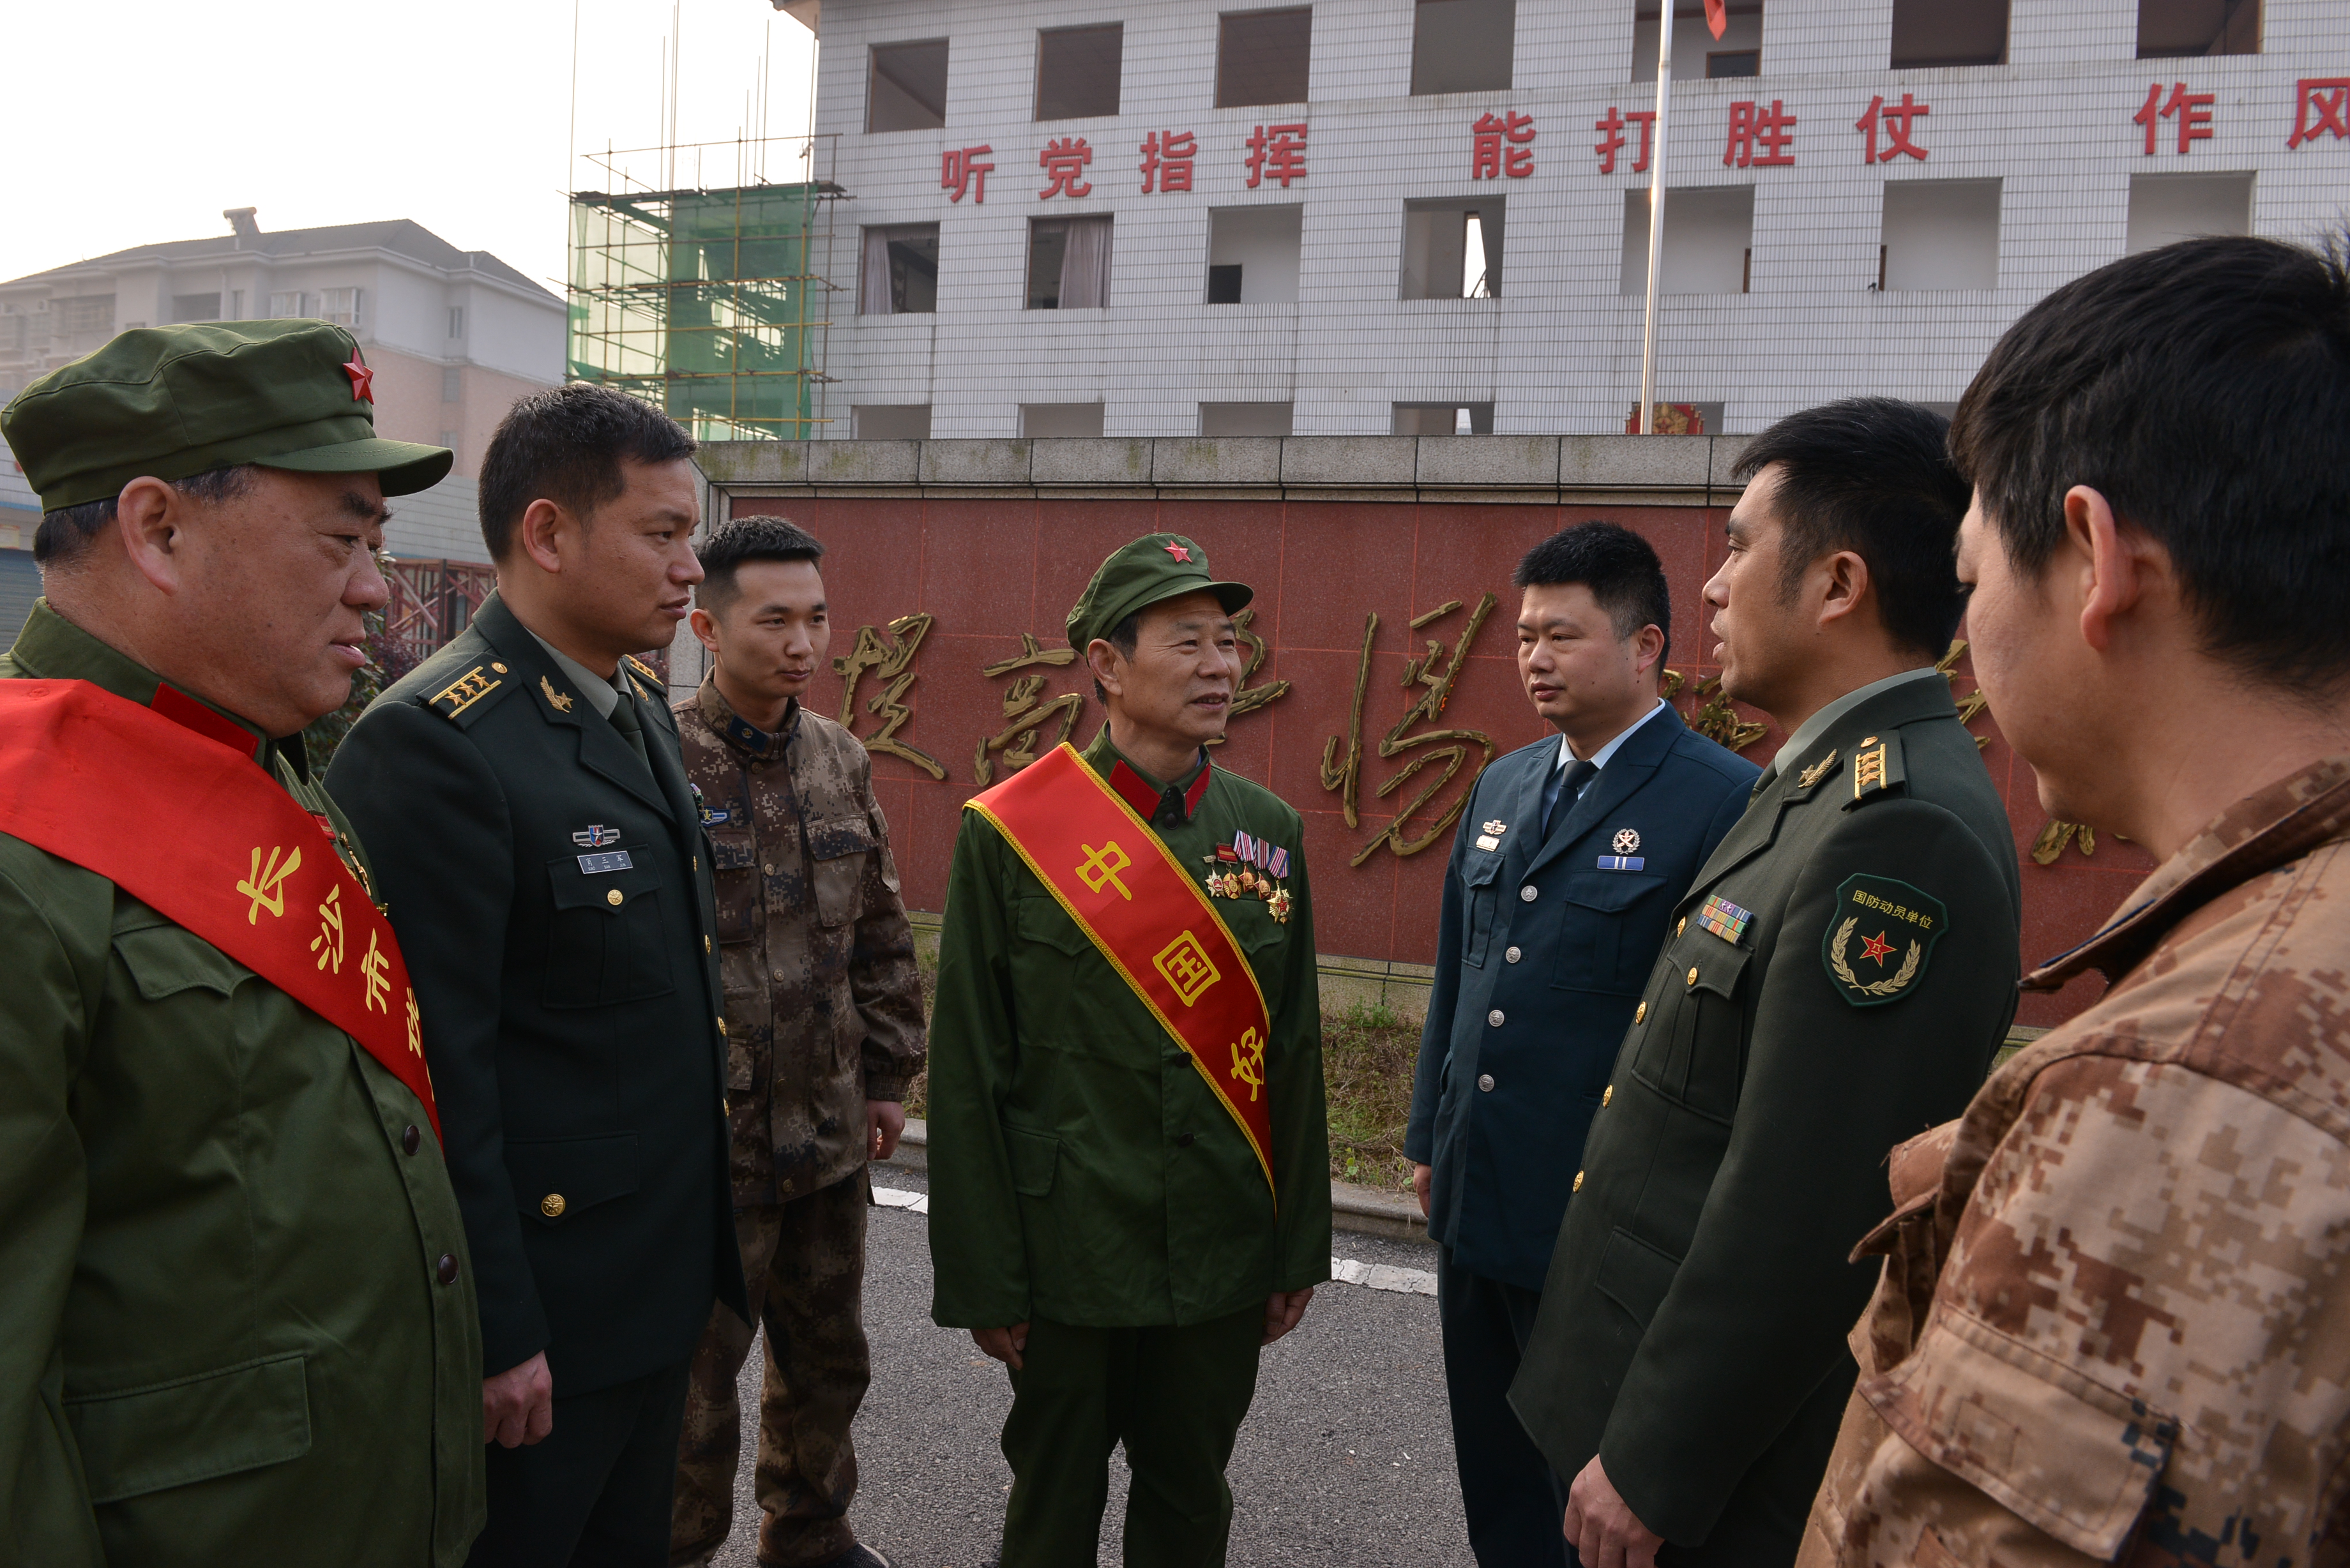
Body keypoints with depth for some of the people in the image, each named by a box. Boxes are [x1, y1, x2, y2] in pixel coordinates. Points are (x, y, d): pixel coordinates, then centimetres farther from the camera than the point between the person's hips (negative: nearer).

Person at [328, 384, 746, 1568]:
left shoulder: (640, 708, 7)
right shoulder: (432, 741, -21)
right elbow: (441, 1066, -22)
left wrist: (702, 1236, 15)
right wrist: (495, 1332, -18)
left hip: (665, 1278, 8)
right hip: (542, 1301, -8)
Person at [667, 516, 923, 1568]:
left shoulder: (841, 759, 5)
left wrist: (888, 1076, 12)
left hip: (833, 1133, 6)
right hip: (709, 1146, -6)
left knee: (827, 1360, 22)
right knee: (696, 1384, 9)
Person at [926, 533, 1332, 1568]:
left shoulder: (1269, 830, 0)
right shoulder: (1008, 833, -11)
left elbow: (1294, 1051, 4)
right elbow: (967, 1071, -8)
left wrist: (1299, 1250, 5)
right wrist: (982, 1282, -7)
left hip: (1224, 1257, 3)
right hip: (1068, 1259, -3)